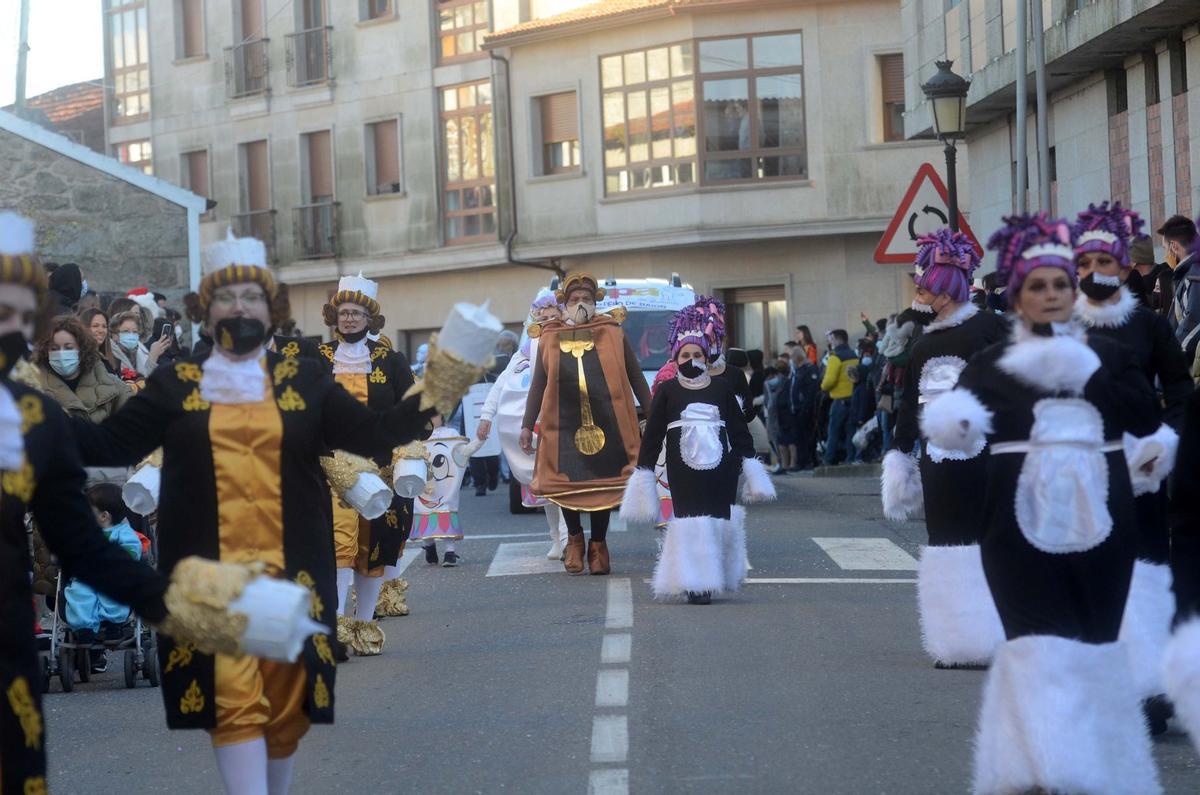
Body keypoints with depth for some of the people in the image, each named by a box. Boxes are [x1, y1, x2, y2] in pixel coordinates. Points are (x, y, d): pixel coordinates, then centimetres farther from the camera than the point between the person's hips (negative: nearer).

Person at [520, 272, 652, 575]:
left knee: (603, 485, 3)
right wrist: (527, 425, 7)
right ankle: (574, 538, 23)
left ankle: (598, 544, 19)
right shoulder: (549, 338, 7)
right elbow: (538, 385, 11)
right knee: (566, 484, -1)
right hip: (564, 427, 0)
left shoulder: (612, 333, 6)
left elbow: (636, 377, 10)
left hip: (607, 424, 0)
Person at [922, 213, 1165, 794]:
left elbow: (1145, 418, -2)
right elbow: (955, 420, -5)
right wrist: (955, 425, -28)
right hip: (1024, 520, -2)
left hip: (1099, 520, 2)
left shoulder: (1107, 355, 12)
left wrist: (1085, 376, -11)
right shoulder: (993, 363, 7)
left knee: (1095, 639, 6)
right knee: (1041, 641, -11)